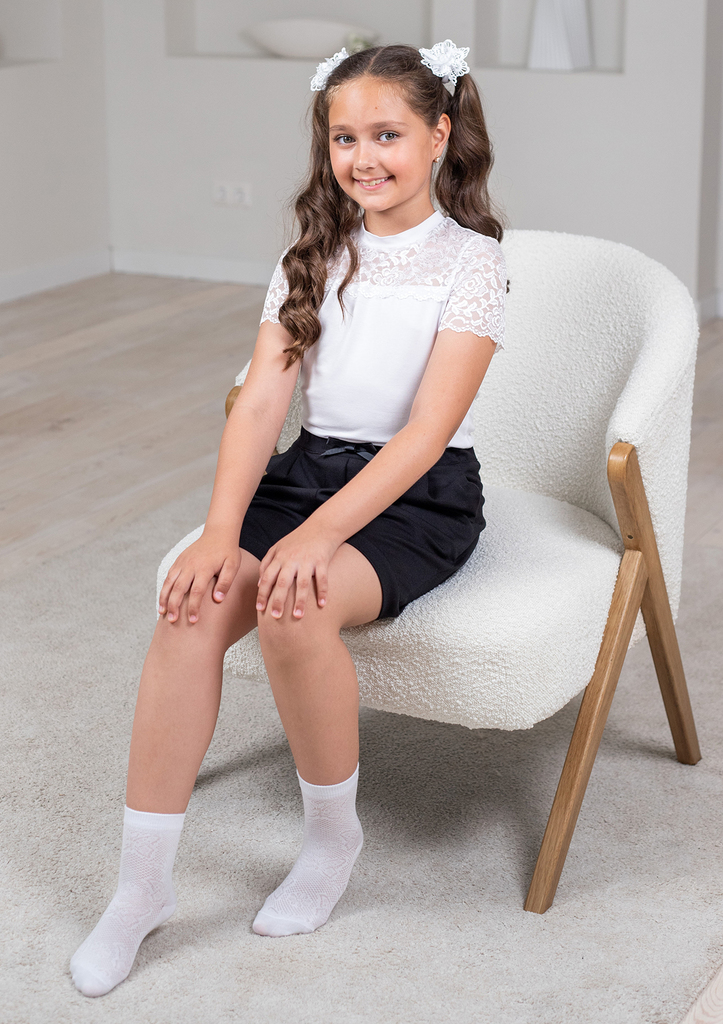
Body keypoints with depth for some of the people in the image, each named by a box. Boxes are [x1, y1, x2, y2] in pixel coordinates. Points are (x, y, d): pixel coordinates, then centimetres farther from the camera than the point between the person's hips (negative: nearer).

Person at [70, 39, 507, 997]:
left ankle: (334, 832, -6)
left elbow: (426, 432, -17)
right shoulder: (313, 258, 8)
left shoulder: (472, 263, -7)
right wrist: (221, 532, -17)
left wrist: (314, 534, -29)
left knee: (293, 608, -33)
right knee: (194, 604, -24)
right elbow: (263, 401, -1)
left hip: (418, 499, -4)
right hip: (307, 470, 5)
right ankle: (142, 884, -16)